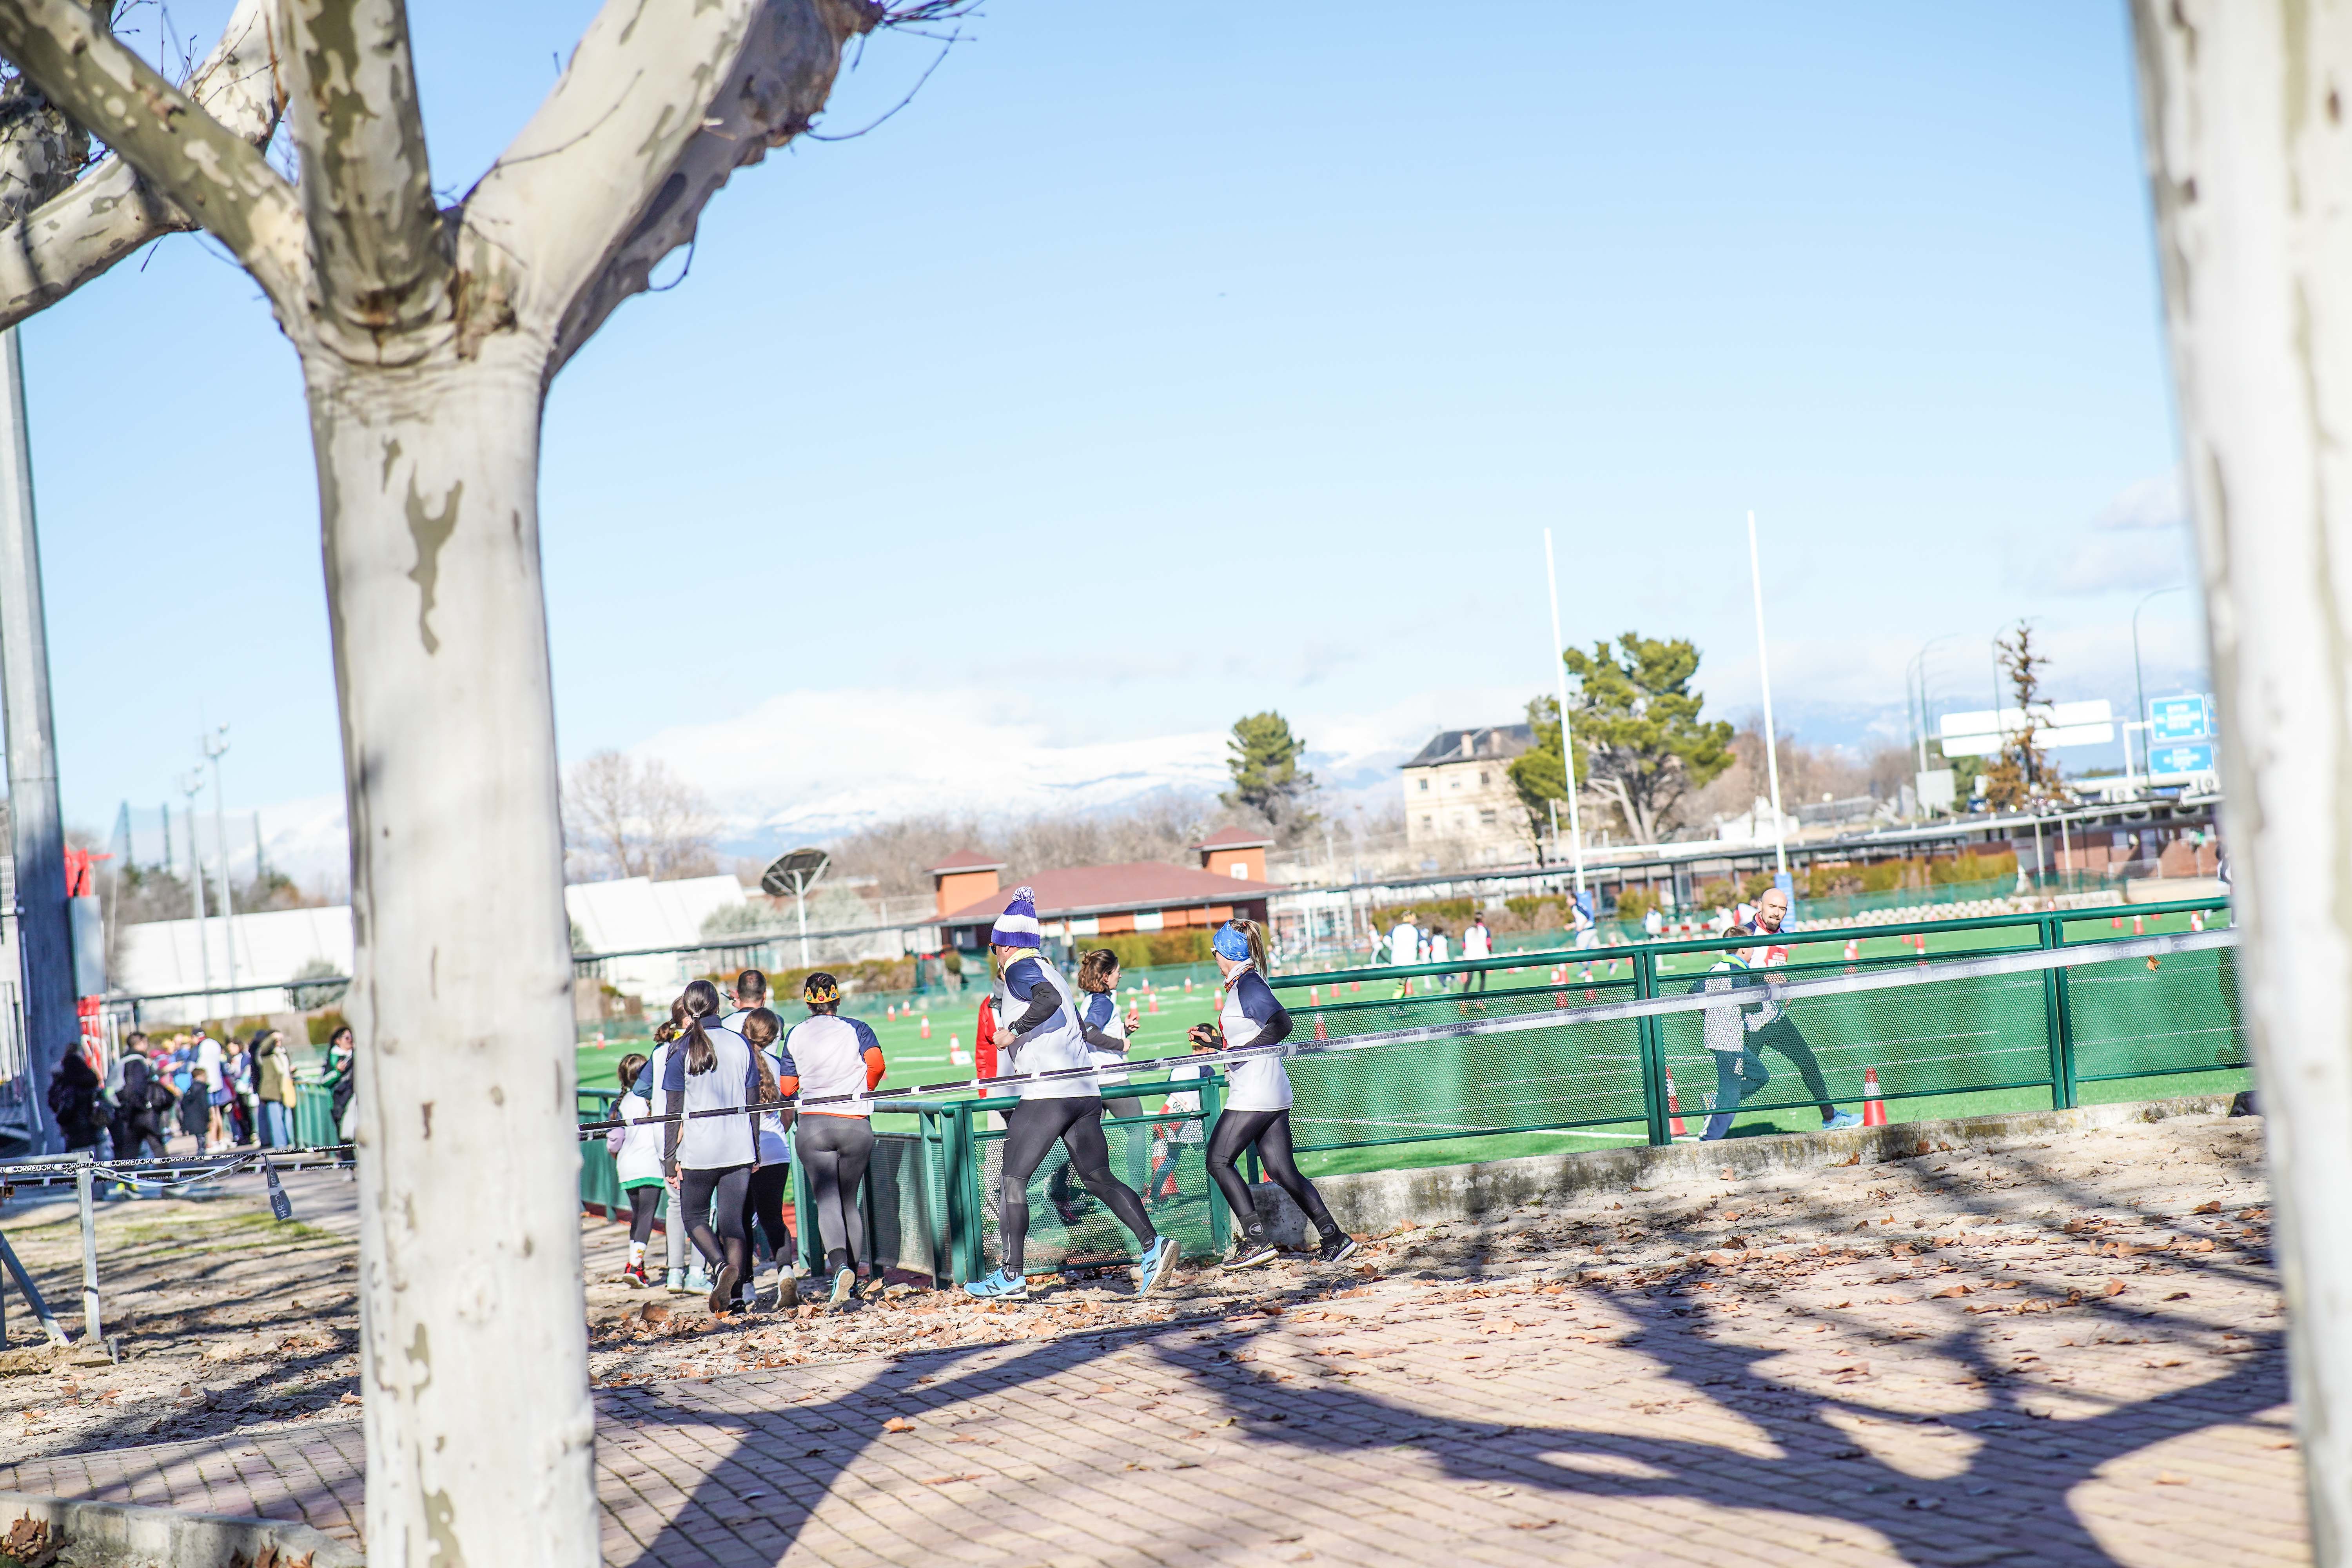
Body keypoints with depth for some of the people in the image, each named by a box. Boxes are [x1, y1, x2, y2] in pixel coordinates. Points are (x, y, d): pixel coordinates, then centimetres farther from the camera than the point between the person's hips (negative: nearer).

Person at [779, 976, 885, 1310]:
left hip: (813, 1128, -1)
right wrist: (863, 1091, 8)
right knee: (849, 1201, 14)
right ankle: (850, 1278, 16)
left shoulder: (796, 1035, 7)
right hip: (856, 1127, 1)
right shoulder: (856, 1029, 3)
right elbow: (876, 1063, -13)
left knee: (826, 1201, -8)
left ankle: (840, 1266, -33)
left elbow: (786, 1088, 7)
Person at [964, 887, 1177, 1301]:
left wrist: (1013, 1031, -15)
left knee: (1013, 1179, -1)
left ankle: (1011, 1277, -3)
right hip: (1086, 1092, 8)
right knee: (1099, 1178, 8)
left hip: (1046, 1093, -8)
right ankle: (1153, 1245, -7)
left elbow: (1049, 1000, -22)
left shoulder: (1019, 969, -2)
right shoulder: (1051, 972, 23)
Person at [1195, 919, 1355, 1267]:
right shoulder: (1241, 986, 17)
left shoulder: (1248, 984, -12)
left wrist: (1238, 1051, -22)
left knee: (1218, 1161, -2)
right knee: (1283, 1172, 7)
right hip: (1273, 1095, 10)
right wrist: (1214, 1040, 28)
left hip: (1254, 1094, -10)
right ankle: (1334, 1238, 3)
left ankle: (1257, 1239, -5)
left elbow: (1281, 1024, -26)